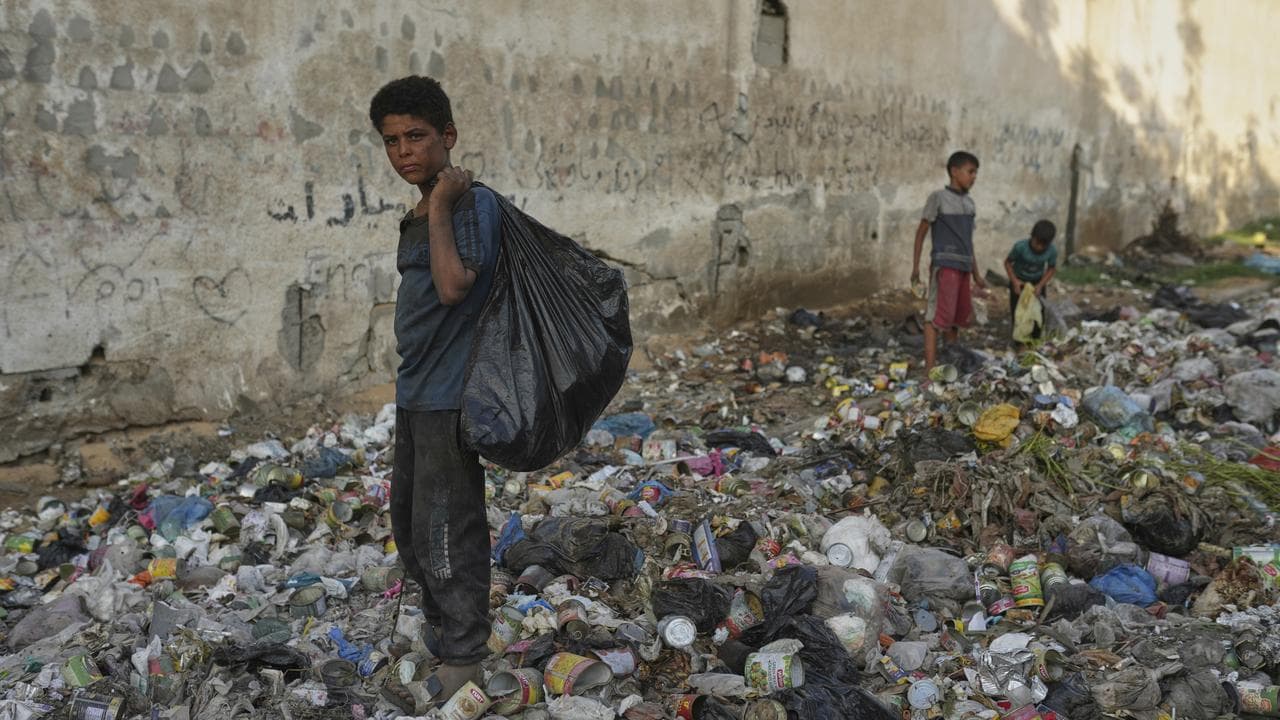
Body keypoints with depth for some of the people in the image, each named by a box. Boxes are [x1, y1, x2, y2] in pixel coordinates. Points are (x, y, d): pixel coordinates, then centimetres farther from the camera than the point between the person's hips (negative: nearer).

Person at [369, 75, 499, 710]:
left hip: (449, 395, -10)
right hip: (414, 393, 10)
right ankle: (440, 623, 37)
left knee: (445, 528, -2)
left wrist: (441, 204, -23)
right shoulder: (417, 215, 13)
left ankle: (463, 656, 13)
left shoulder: (474, 203, -15)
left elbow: (454, 285, -28)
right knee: (409, 520, 20)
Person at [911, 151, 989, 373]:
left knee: (961, 317, 12)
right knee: (938, 315, -11)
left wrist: (976, 274, 21)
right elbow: (921, 231, -2)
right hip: (945, 265, -7)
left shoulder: (969, 203, 15)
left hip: (963, 267, 7)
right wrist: (916, 265, -6)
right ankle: (930, 368, -12)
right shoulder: (938, 197, -4)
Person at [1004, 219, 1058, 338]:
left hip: (1037, 283, 2)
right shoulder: (1020, 247, -31)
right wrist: (1014, 281, -24)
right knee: (1017, 312, -1)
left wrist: (1041, 285, -16)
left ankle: (1035, 339, 19)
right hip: (1019, 281, -2)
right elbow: (1008, 263, -15)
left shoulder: (1052, 251, -24)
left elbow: (1052, 268, -5)